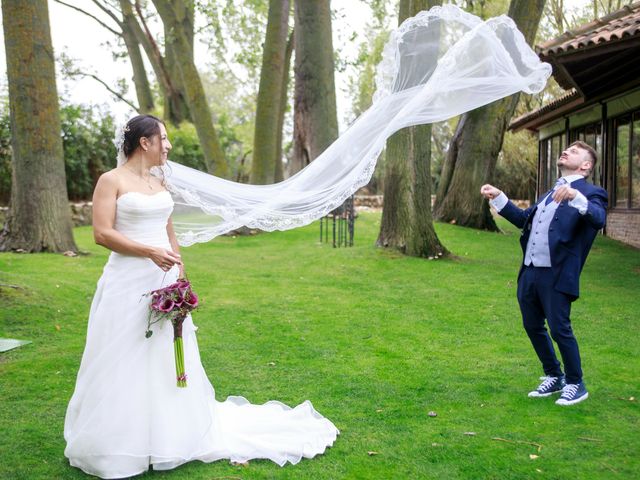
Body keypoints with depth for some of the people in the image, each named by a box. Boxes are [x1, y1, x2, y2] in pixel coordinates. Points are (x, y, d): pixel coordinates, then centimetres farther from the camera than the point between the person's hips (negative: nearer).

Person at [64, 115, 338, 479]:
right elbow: (102, 233, -13)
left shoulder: (160, 183, 13)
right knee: (125, 365, 2)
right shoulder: (112, 181, -6)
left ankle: (168, 435, 27)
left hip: (165, 283, 6)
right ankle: (118, 443, 17)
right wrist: (151, 252, -20)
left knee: (166, 362, 12)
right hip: (128, 284, -6)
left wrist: (180, 275, 10)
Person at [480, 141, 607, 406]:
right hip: (529, 273, 8)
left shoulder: (590, 193, -3)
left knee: (560, 329, -2)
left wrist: (575, 196, -40)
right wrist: (498, 198, 21)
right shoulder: (551, 193, 22)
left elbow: (598, 219, -24)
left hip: (557, 275, -8)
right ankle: (554, 377, 32)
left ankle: (575, 384, 18)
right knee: (533, 327, 15)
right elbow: (524, 219, 26)